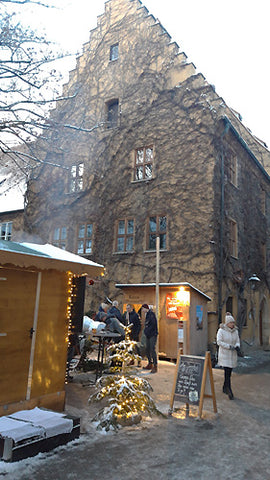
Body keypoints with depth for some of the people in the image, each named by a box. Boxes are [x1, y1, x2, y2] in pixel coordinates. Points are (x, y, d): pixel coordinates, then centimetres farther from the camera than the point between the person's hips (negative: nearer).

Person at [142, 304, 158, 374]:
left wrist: (147, 331, -11)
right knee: (147, 349, 12)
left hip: (153, 334, -9)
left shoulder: (151, 314, -12)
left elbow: (153, 324, -18)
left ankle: (155, 366, -9)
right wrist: (145, 331, 7)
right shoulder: (147, 315, 16)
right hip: (148, 335, 9)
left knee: (152, 349, -12)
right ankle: (150, 364, 23)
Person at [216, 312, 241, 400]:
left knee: (229, 372, 13)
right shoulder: (221, 330, -12)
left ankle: (225, 388, 31)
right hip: (224, 354, -5)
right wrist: (229, 346, -23)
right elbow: (219, 342, -16)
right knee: (227, 373, -10)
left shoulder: (235, 331, 3)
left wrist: (237, 347, -17)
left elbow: (237, 341, 6)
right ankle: (229, 392, -5)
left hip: (232, 355, 5)